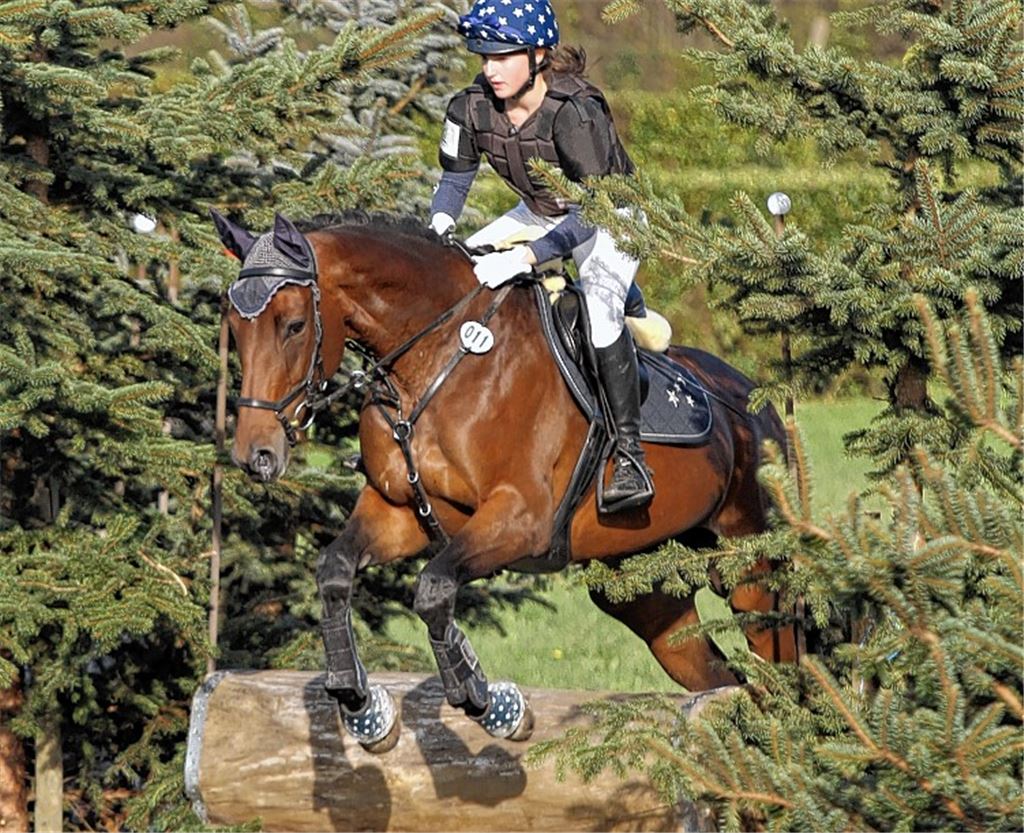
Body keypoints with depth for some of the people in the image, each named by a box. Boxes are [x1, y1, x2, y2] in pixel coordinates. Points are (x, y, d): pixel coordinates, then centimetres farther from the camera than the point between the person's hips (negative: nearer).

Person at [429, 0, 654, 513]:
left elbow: (590, 214, -37)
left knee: (600, 308, -31)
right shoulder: (473, 107, -18)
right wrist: (439, 229, -25)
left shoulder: (574, 112, -35)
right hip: (540, 214, 7)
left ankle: (629, 454, -27)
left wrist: (525, 258, -47)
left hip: (608, 216, -7)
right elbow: (454, 180, -3)